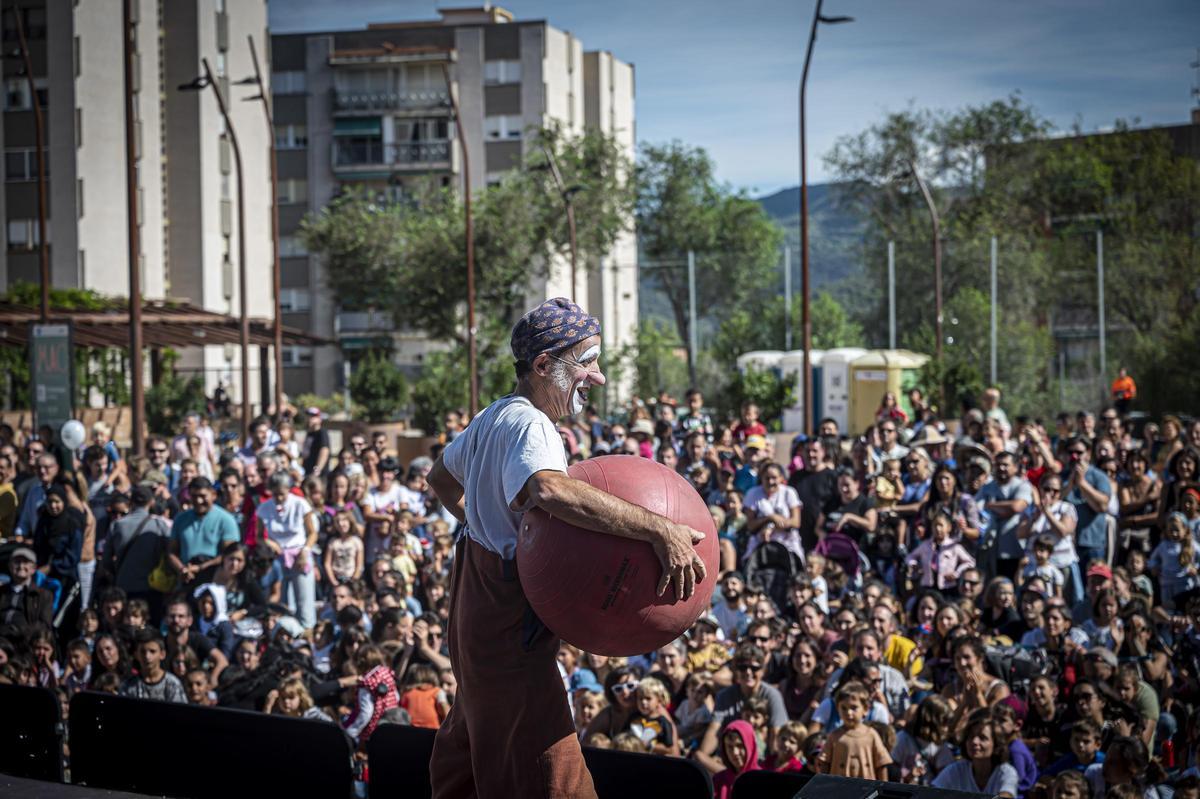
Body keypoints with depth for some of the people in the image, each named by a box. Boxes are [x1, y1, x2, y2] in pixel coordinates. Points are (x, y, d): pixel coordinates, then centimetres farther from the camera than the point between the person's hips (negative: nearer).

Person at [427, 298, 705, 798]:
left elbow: (441, 476, 30)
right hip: (511, 619, -11)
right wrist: (660, 530, -46)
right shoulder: (529, 426, -21)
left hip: (479, 600, 11)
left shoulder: (493, 417, 11)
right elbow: (548, 489, -44)